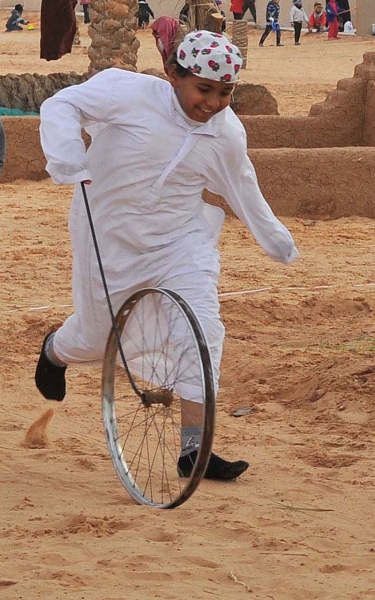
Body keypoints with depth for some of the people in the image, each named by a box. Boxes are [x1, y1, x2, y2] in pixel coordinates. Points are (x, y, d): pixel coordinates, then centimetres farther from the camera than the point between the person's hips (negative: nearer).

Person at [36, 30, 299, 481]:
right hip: (110, 242, -2)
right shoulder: (128, 92, -20)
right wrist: (65, 151, -40)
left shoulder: (228, 135, -6)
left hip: (181, 241, 2)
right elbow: (62, 105, -20)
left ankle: (193, 449, -9)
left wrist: (274, 237, 24)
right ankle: (55, 350, 51)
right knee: (97, 340, 11)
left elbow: (242, 189, 12)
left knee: (202, 332, -15)